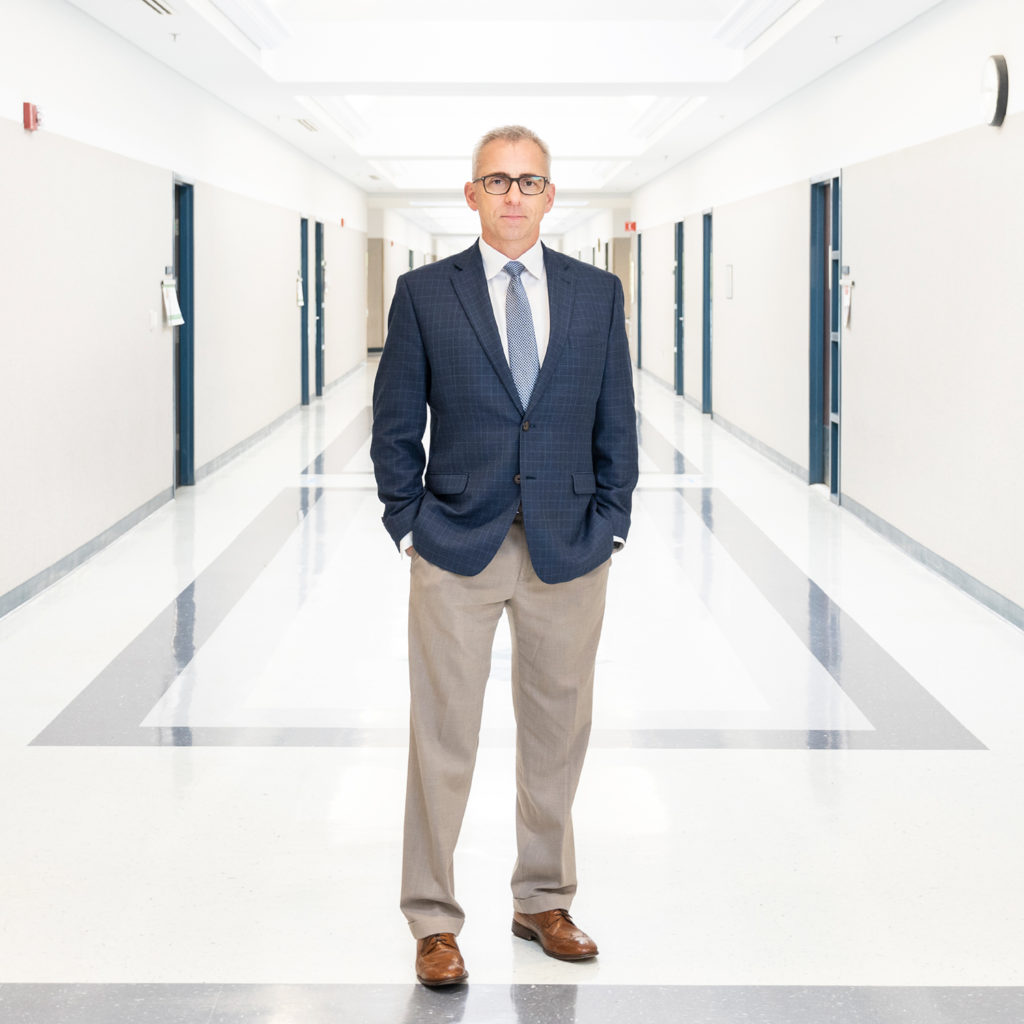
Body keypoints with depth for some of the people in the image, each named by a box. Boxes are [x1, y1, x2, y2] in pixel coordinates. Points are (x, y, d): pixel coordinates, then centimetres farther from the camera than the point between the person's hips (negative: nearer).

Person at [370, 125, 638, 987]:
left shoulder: (597, 293, 6)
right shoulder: (425, 293, 1)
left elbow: (616, 421, 8)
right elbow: (395, 423, 3)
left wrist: (609, 524, 2)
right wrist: (409, 525, -2)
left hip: (569, 552, 2)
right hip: (457, 552, -2)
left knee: (558, 735, 12)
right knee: (443, 739, 0)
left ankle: (544, 901, 27)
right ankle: (433, 921, 11)